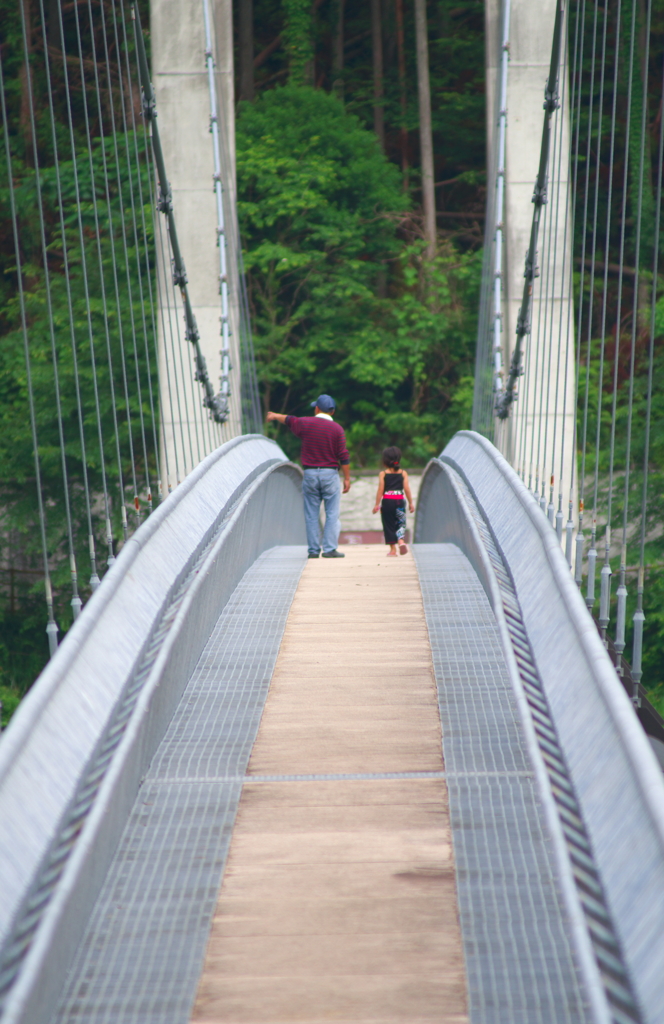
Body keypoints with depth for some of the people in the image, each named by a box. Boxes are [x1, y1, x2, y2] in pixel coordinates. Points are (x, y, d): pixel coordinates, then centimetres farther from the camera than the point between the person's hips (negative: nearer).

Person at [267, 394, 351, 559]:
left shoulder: (306, 423, 0)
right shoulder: (337, 429, -4)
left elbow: (289, 420, 21)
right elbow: (343, 456, -6)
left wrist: (275, 416, 41)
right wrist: (347, 478, 1)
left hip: (310, 473, 2)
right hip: (330, 474, -2)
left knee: (311, 515, 7)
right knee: (332, 514, 1)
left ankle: (313, 550, 7)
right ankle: (330, 549, -5)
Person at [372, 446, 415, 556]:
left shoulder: (383, 474, -2)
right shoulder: (403, 473, 3)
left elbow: (380, 490, -5)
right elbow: (407, 489, -1)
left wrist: (377, 504, -1)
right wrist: (411, 503, 6)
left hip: (387, 501, -1)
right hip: (399, 501, 1)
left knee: (389, 525, 6)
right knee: (401, 523, 10)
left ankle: (393, 549, 4)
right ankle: (401, 540, -17)